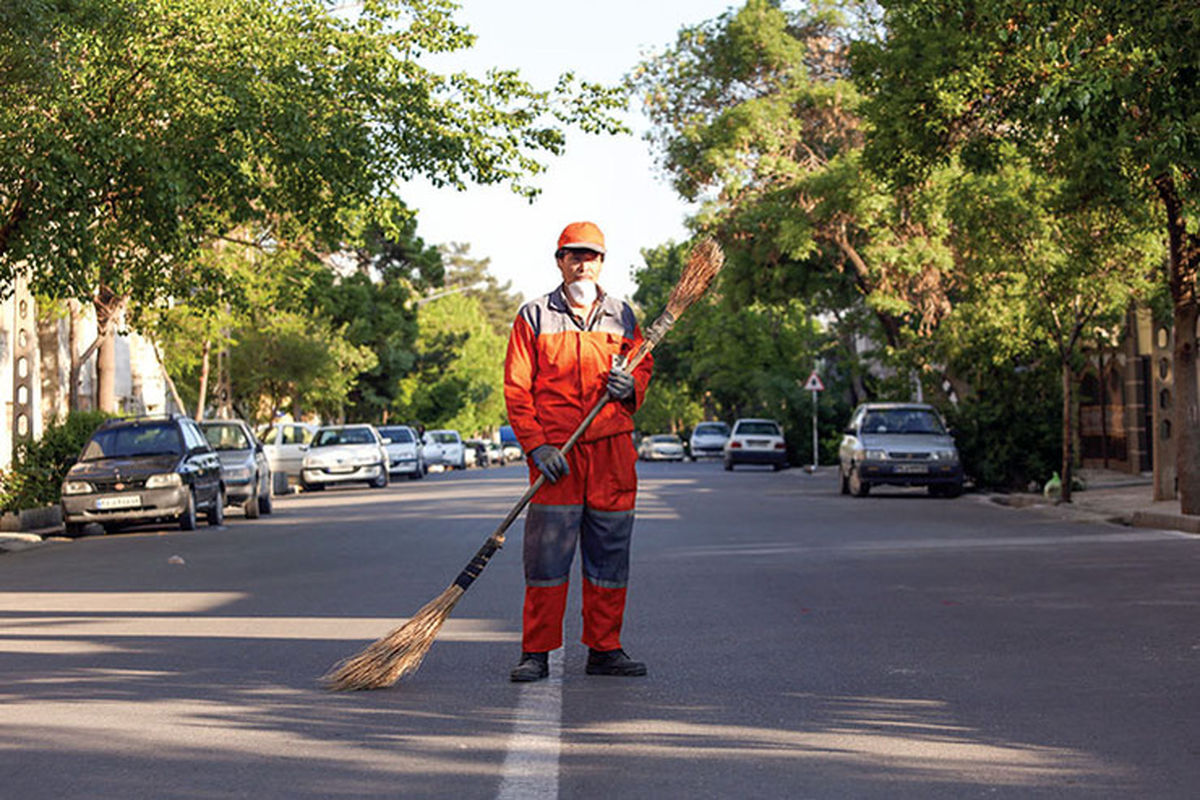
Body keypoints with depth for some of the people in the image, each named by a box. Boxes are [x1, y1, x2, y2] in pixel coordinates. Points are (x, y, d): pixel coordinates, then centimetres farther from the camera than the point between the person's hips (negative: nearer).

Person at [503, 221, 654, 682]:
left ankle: (605, 649, 14)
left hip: (613, 452, 3)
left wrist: (631, 385, -3)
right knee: (547, 553, -6)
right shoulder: (534, 317, 5)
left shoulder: (621, 316, 14)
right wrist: (537, 445, -11)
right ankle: (536, 653, 0)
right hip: (555, 453, -3)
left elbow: (644, 367, 22)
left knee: (610, 554, 5)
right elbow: (516, 389, 0)